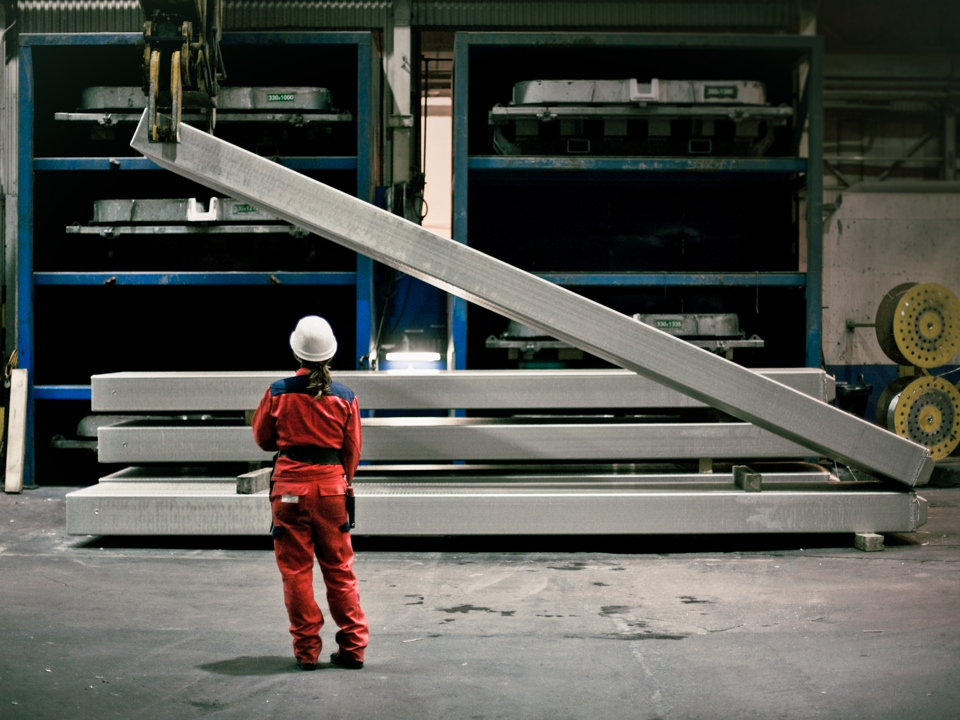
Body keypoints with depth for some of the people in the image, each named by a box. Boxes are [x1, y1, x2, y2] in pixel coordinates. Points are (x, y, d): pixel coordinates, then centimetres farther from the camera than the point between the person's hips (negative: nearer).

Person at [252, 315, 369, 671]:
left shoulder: (278, 393, -7)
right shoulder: (345, 397, -3)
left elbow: (262, 438, 6)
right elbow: (352, 450, 6)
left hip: (290, 485, -2)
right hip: (331, 486, 2)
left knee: (295, 571, 8)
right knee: (339, 569, 12)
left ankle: (306, 650, 12)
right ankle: (353, 647, 15)